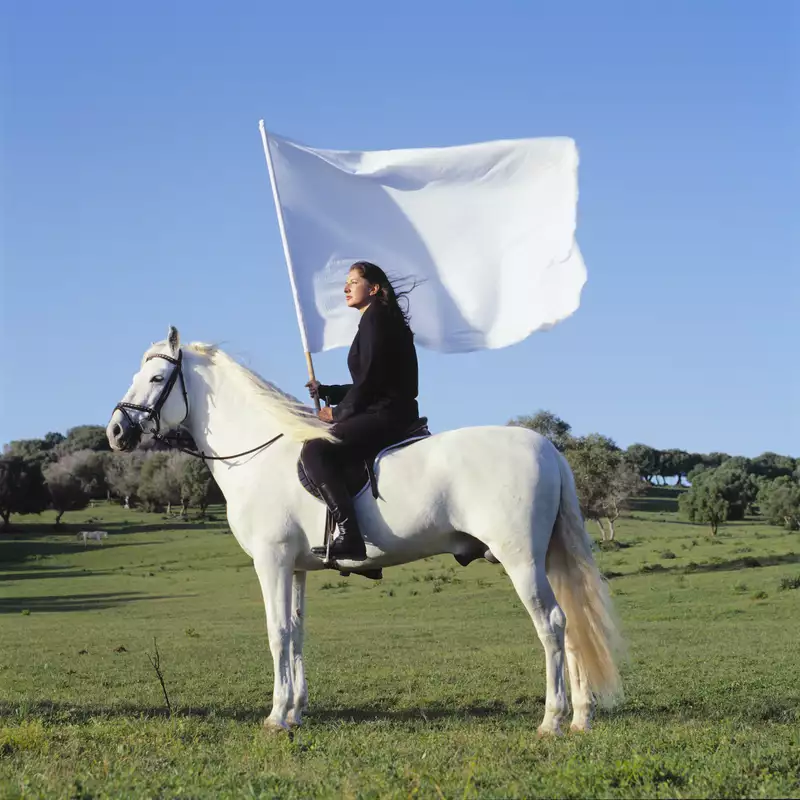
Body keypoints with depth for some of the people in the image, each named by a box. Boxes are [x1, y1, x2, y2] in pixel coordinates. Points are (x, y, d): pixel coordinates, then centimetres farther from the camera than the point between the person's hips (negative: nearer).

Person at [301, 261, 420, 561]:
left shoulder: (375, 318, -7)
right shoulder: (379, 320, 24)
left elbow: (370, 377, -15)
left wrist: (339, 412, -5)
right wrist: (325, 391, 19)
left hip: (385, 415, -11)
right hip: (389, 414, 11)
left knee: (315, 450, -22)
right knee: (326, 450, 24)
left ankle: (349, 537, -33)